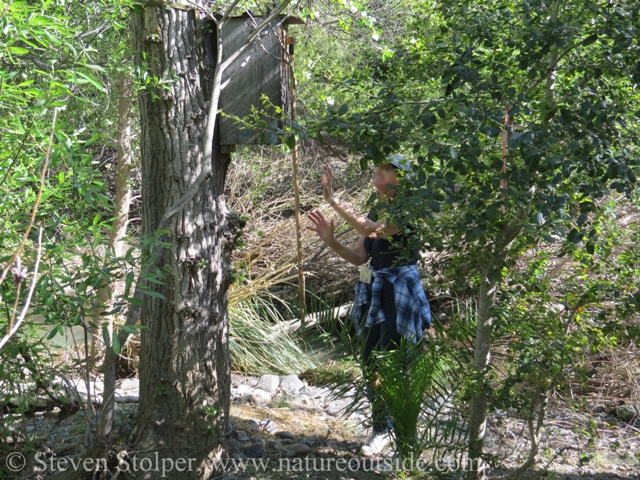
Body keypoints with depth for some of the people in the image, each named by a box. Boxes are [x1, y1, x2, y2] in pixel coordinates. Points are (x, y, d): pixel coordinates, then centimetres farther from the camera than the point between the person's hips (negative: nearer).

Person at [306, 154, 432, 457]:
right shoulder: (377, 211, 12)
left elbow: (370, 229, -29)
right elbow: (359, 257, 11)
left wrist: (333, 200, -27)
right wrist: (330, 241, -5)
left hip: (399, 298, -8)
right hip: (373, 295, 8)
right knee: (372, 363, 11)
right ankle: (381, 428, 22)